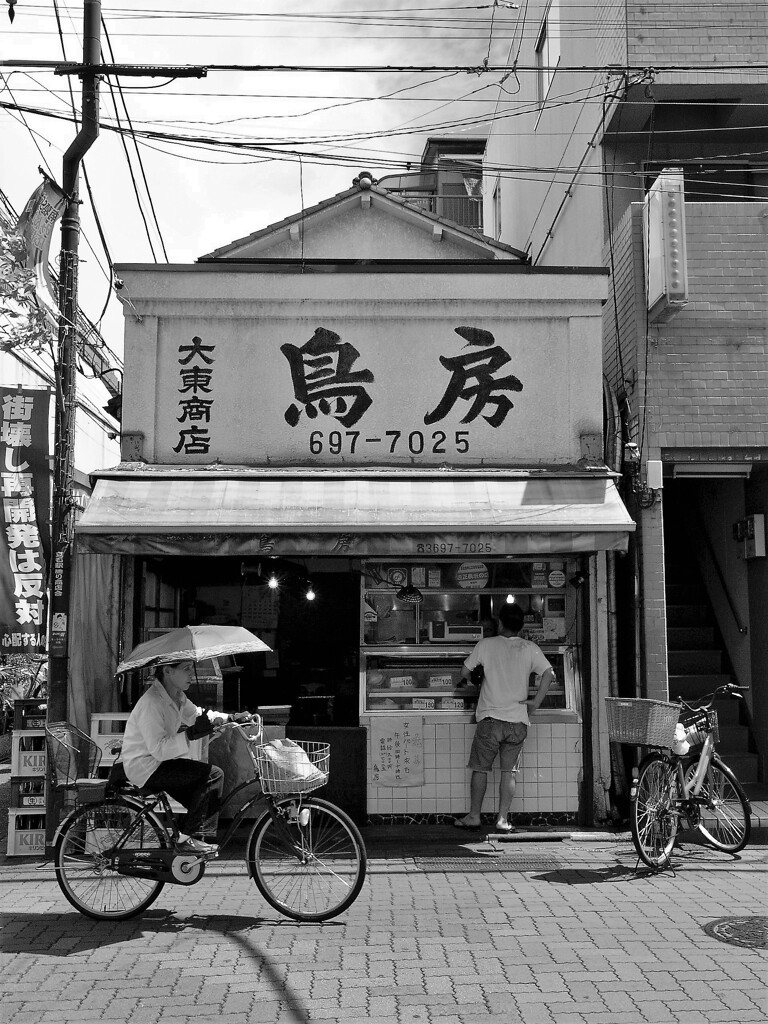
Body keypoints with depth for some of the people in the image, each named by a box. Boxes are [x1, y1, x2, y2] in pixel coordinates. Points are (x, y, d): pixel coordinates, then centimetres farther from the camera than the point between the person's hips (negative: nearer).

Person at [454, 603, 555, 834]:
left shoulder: (486, 644, 0)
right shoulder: (531, 649, 4)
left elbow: (465, 672, 5)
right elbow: (549, 674, -6)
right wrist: (535, 702, 1)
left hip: (490, 718, -2)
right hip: (518, 720, 2)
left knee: (480, 768, 10)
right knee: (509, 771, 7)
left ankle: (473, 816, 15)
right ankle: (502, 819, 4)